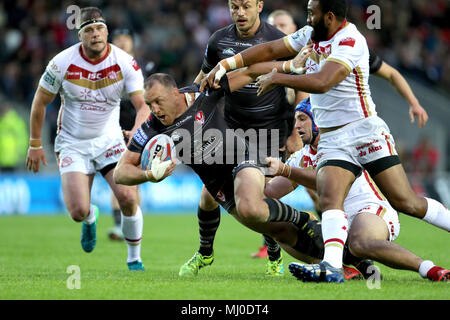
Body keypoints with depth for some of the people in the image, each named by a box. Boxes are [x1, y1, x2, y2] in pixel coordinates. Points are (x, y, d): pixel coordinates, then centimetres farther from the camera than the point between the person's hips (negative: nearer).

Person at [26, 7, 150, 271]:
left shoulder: (125, 63, -13)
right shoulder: (62, 63, -13)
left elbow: (144, 104, -16)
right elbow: (40, 102, 0)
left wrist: (137, 133, -36)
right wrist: (35, 145, 3)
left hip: (109, 140, 1)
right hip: (72, 144, -1)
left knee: (128, 198, -18)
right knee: (78, 211, -15)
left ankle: (134, 257, 8)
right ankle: (90, 218, 27)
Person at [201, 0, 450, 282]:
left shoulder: (350, 41, -15)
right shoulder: (311, 35, 10)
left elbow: (322, 83, -26)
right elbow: (270, 50, 18)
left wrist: (276, 78, -16)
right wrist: (225, 65, 12)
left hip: (364, 131, -6)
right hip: (331, 140, 6)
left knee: (405, 202, -8)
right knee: (330, 199, -18)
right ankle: (332, 266, -33)